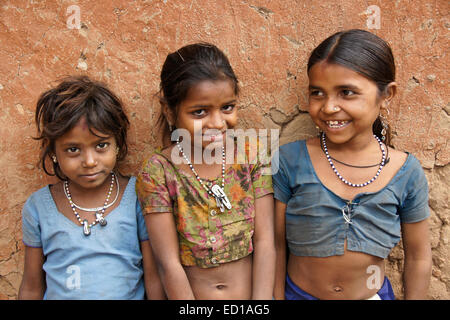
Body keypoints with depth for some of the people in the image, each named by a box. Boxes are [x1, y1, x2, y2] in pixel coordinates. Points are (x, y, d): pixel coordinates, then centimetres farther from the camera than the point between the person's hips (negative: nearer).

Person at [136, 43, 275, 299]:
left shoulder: (253, 157, -5)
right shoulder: (158, 171, -11)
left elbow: (265, 242, -7)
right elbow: (169, 263, -12)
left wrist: (262, 299, -14)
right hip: (187, 294, -1)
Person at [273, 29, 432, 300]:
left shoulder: (407, 173, -13)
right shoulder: (290, 161, -17)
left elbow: (418, 258, -1)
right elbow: (277, 246, -10)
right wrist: (277, 297, -6)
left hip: (375, 294, 2)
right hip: (299, 293, -1)